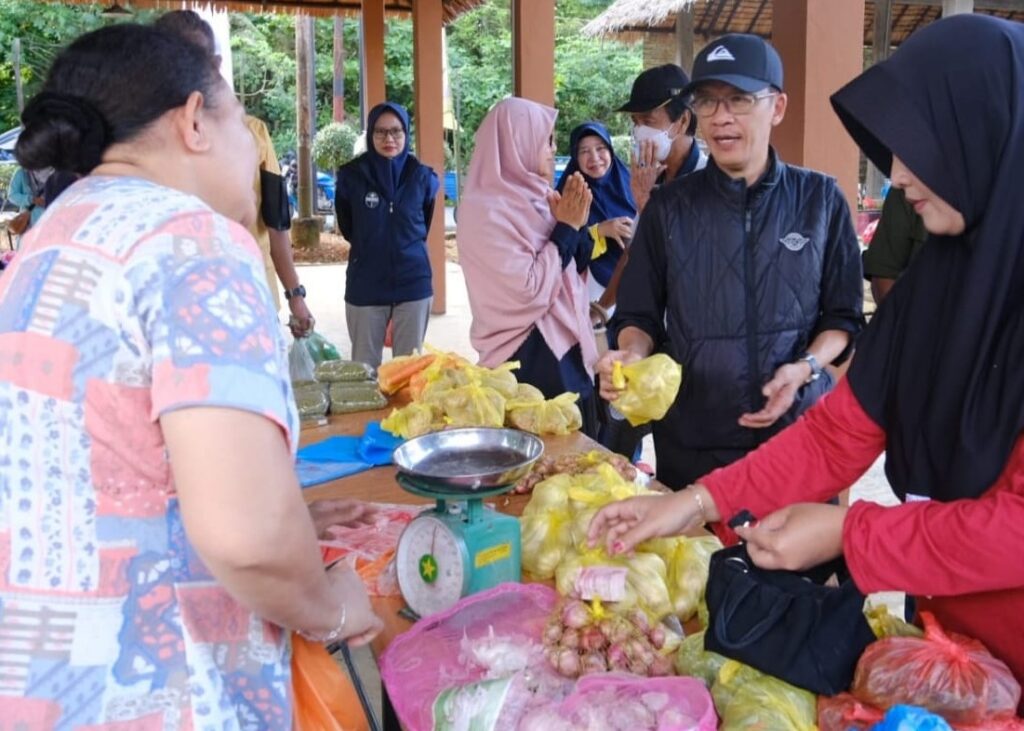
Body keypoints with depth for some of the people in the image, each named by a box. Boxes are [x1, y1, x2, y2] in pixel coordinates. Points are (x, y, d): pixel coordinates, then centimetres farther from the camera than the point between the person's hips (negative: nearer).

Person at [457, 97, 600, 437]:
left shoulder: (529, 198, 9)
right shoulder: (488, 211, -14)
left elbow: (573, 268, 16)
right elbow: (529, 288, -21)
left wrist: (574, 225, -2)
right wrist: (566, 227, -12)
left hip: (563, 346, 8)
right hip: (528, 356, -8)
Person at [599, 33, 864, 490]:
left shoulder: (819, 199, 1)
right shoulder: (669, 206, 2)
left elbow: (843, 315, 6)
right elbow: (640, 315, 6)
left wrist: (805, 368, -12)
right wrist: (632, 355, -15)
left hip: (798, 427, 0)